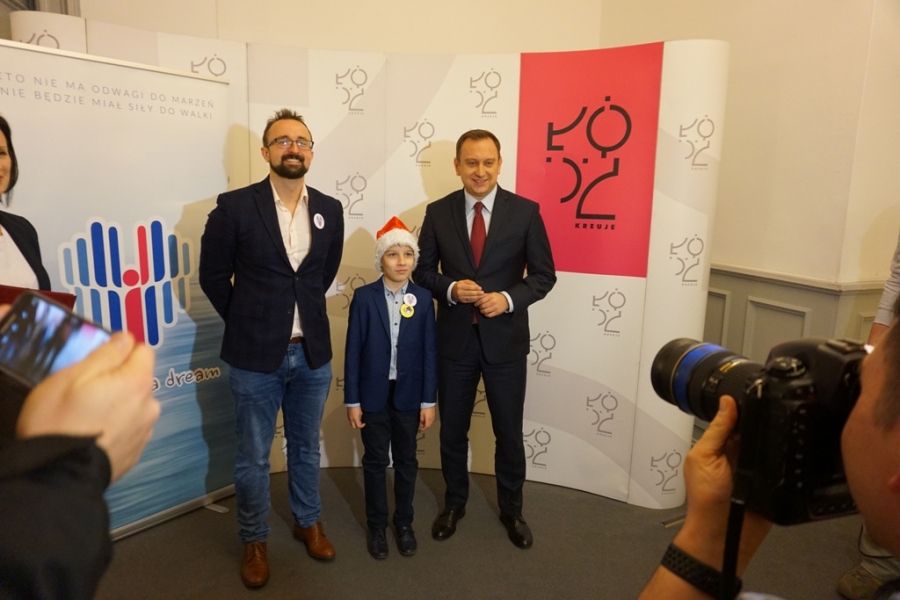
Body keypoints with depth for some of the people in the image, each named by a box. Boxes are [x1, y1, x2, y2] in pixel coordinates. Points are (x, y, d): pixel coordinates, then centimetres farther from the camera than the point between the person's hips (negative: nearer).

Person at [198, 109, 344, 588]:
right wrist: (246, 320, 5)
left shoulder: (330, 210, 2)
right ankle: (254, 541, 33)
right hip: (255, 355, -3)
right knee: (253, 458, 11)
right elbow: (212, 275, 0)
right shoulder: (234, 206, -9)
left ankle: (308, 522, 41)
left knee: (306, 448, 19)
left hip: (312, 353, 3)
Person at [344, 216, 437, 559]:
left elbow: (429, 352, -2)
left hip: (408, 394, 1)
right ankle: (376, 525, 30)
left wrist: (428, 400, -3)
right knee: (375, 461, 12)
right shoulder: (364, 297, -8)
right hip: (373, 394, -1)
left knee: (406, 461, 15)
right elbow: (353, 351, -7)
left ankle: (404, 523, 33)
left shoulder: (423, 299, -4)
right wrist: (352, 400, -7)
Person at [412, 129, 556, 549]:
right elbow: (423, 270, 4)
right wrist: (450, 289, -16)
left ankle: (511, 509, 36)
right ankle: (454, 503, 39)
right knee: (452, 429, 16)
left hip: (505, 338, -1)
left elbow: (544, 275, -3)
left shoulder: (525, 211, -6)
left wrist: (509, 299, -19)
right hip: (454, 337, 1)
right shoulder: (438, 212, -1)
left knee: (509, 431, 13)